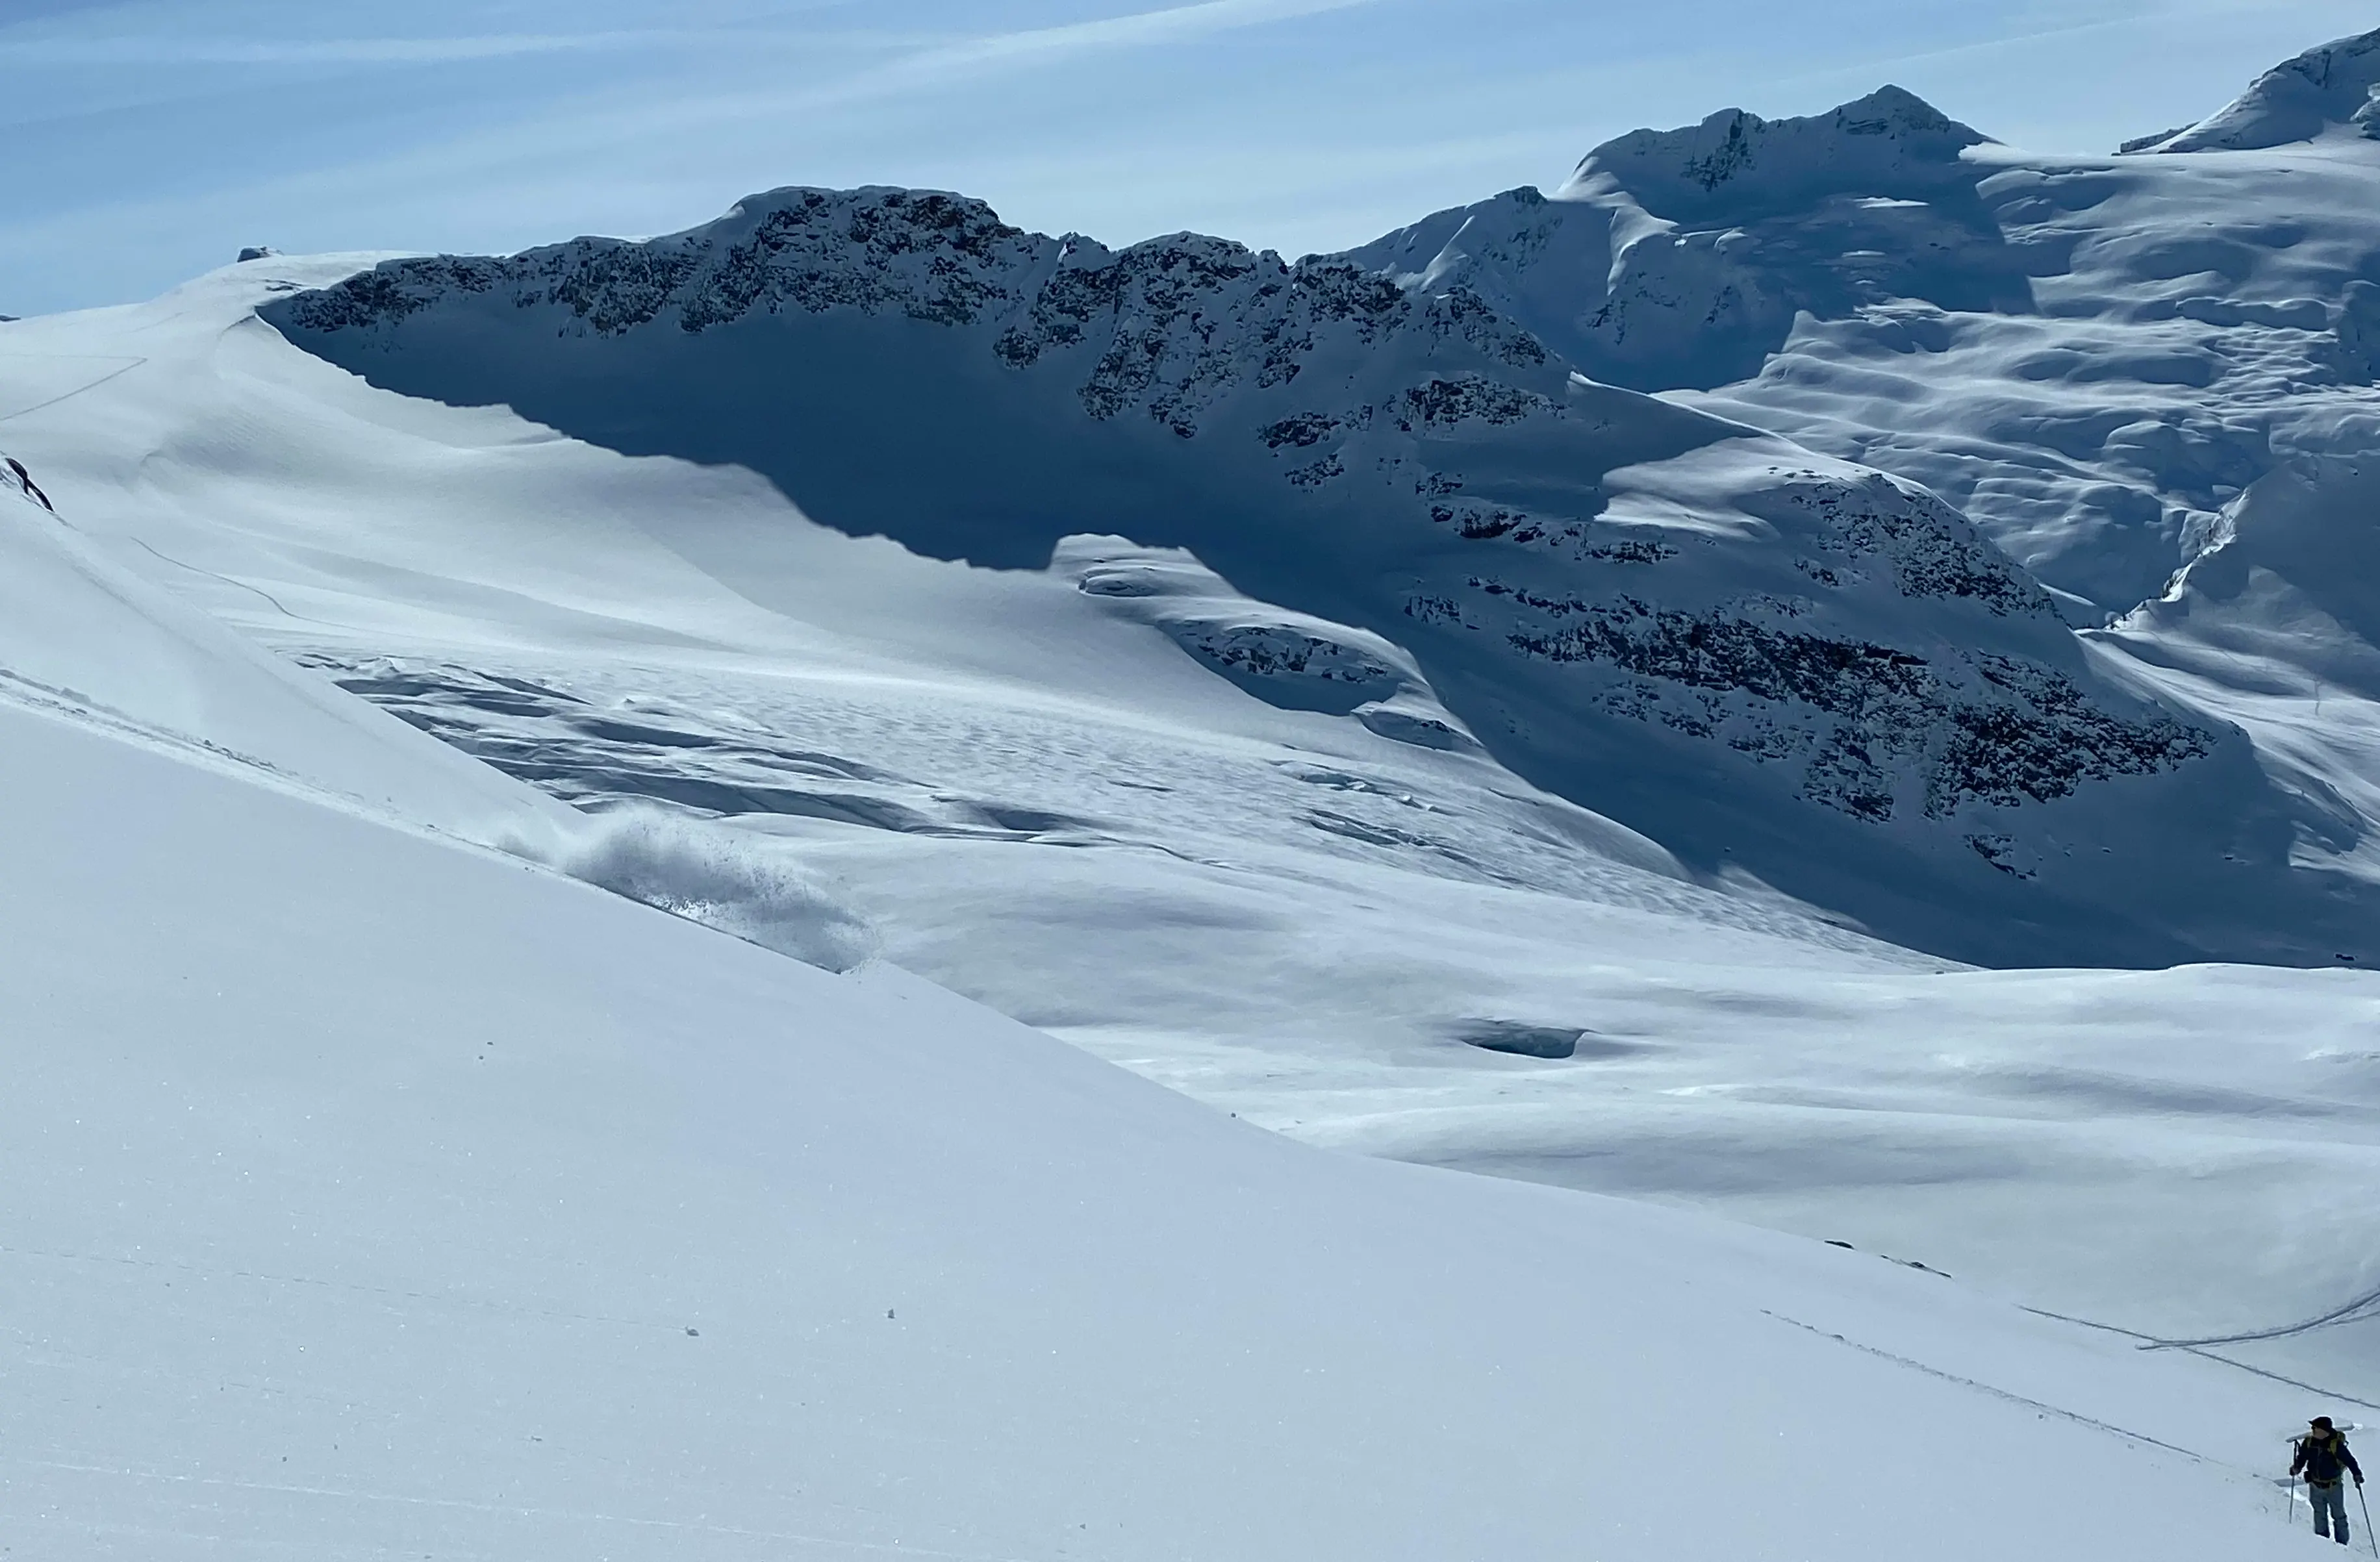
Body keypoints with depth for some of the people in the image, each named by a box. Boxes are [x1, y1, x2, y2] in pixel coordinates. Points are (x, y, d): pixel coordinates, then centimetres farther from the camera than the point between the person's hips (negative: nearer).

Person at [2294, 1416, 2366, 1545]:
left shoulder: (2336, 1444, -20)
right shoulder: (2309, 1442, -7)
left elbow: (2349, 1460, -16)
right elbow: (2302, 1458, 5)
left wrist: (2357, 1474, -28)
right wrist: (2296, 1468, -13)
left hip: (2334, 1487, -4)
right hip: (2316, 1487, 4)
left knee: (2339, 1516, 10)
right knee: (2320, 1517, 15)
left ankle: (2342, 1543, 20)